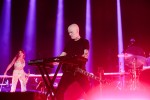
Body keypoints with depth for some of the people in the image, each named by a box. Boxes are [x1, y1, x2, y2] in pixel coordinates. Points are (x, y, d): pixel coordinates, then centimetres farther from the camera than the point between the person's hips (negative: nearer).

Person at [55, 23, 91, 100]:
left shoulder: (84, 42, 6)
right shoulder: (69, 43, 20)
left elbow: (86, 54, -9)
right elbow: (63, 55, 17)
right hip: (68, 70, 5)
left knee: (88, 91, -15)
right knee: (59, 91, -1)